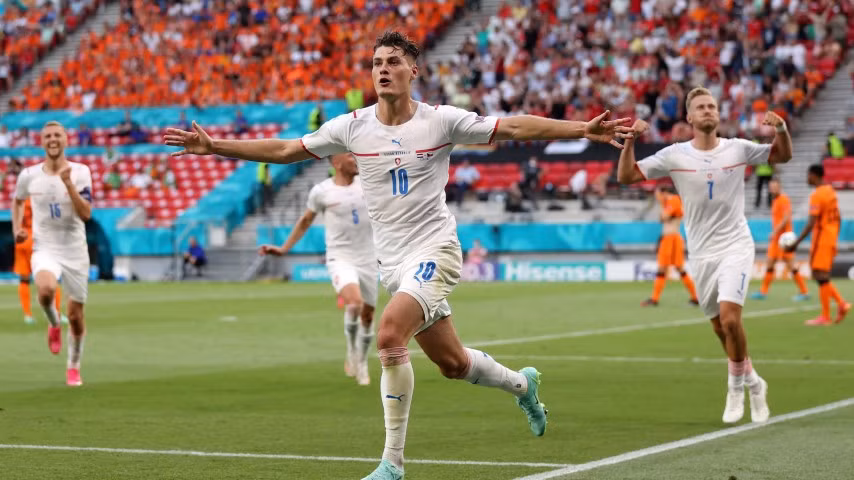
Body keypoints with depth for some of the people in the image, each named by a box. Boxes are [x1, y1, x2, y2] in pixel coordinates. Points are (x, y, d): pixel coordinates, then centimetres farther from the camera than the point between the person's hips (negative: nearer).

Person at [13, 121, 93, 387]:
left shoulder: (80, 172, -6)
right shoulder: (29, 175, -1)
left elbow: (86, 213, -16)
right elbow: (18, 201, 20)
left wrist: (68, 183, -24)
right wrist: (17, 228, 5)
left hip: (75, 251, 1)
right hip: (45, 249, 0)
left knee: (75, 316, 6)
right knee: (46, 289, -34)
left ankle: (74, 367, 28)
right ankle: (54, 325, -1)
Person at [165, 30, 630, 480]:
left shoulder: (442, 120, -7)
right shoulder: (352, 126, 2)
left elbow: (515, 127, -8)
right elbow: (284, 150, 7)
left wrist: (584, 129, -17)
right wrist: (214, 146, 1)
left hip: (433, 249, -5)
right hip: (392, 260, 5)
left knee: (389, 334, -27)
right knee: (452, 362, 12)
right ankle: (522, 383, 45)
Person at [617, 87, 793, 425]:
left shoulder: (738, 149, -1)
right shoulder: (674, 155, -2)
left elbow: (783, 156, 11)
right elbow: (626, 176, -3)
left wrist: (781, 128, -9)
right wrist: (630, 141, -18)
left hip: (735, 247, -2)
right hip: (701, 254, 2)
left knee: (729, 317, -21)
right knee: (723, 329, 7)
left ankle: (737, 385, -2)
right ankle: (752, 381, 30)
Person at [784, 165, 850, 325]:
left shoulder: (817, 195, -15)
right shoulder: (831, 191, 13)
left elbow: (812, 223, -21)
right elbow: (837, 218, 18)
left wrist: (796, 243, -21)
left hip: (821, 239, -9)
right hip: (831, 239, 9)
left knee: (821, 276, -5)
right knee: (822, 276, 15)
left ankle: (825, 316, -3)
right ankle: (841, 303, 5)